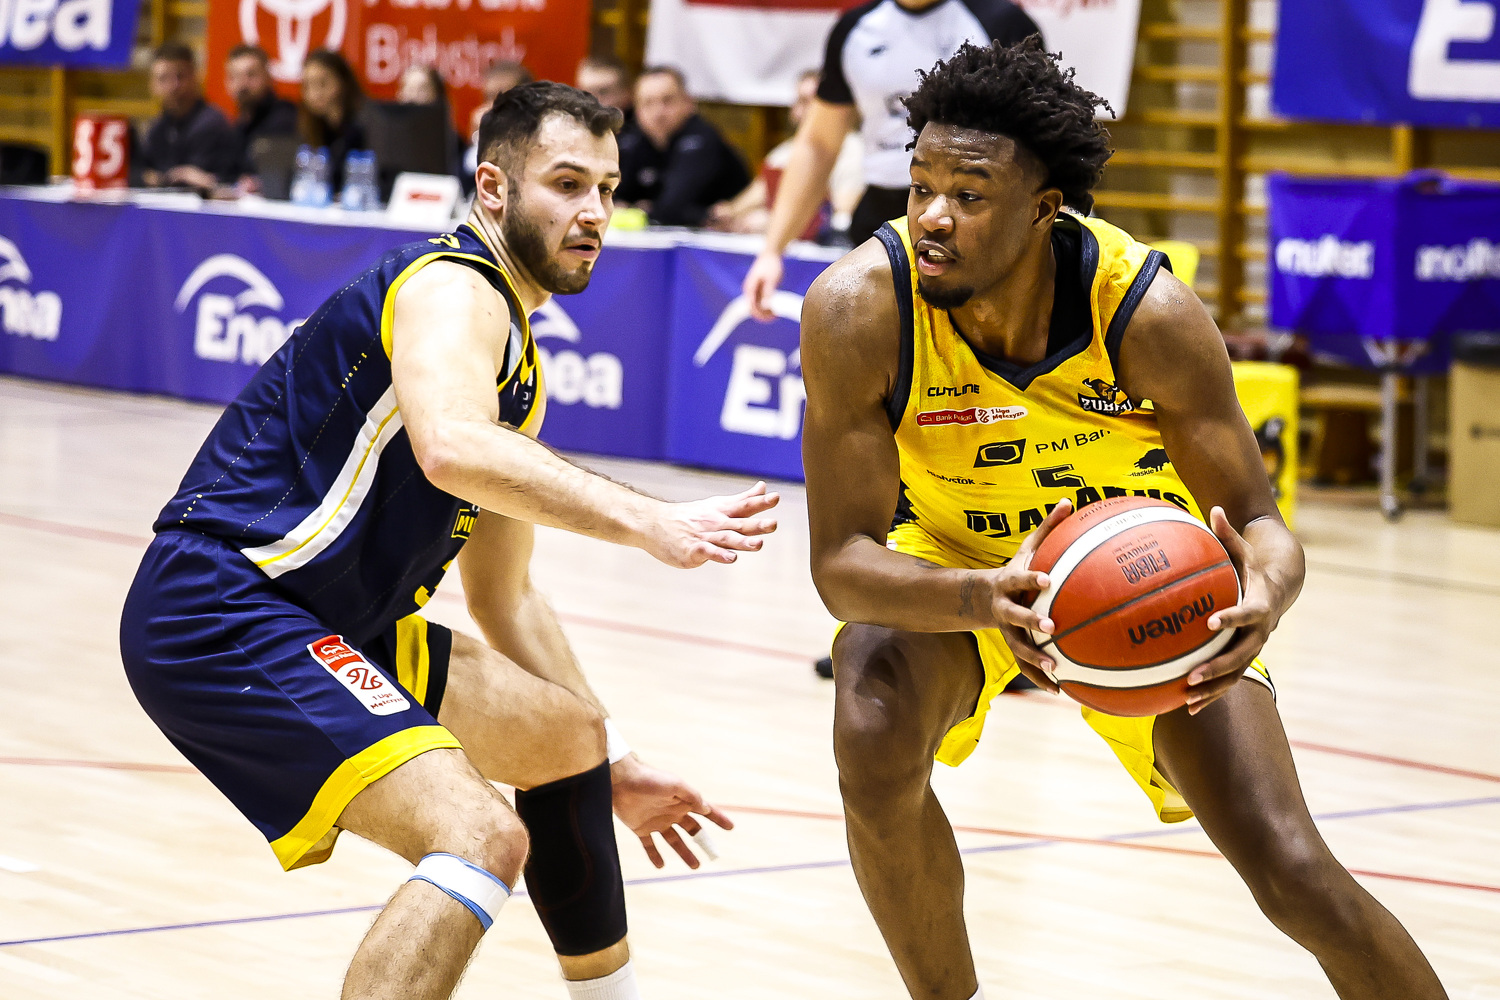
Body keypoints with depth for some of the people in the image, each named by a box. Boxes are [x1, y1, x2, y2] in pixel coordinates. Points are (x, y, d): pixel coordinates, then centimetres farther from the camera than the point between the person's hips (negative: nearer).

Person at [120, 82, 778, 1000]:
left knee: (565, 737, 27)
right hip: (217, 613, -11)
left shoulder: (517, 369, 19)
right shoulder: (451, 287, -12)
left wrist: (613, 764, 26)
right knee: (482, 838, -27)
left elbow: (504, 597, 26)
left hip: (331, 625, 11)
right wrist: (647, 523, -35)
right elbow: (450, 448, -35)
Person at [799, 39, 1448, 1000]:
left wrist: (1266, 595, -49)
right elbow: (842, 560, -30)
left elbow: (1258, 522, -23)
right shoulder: (860, 308, -31)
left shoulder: (1148, 310, -31)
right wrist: (982, 598, -52)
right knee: (874, 740, -31)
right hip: (950, 565, 0)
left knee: (1295, 875, -10)